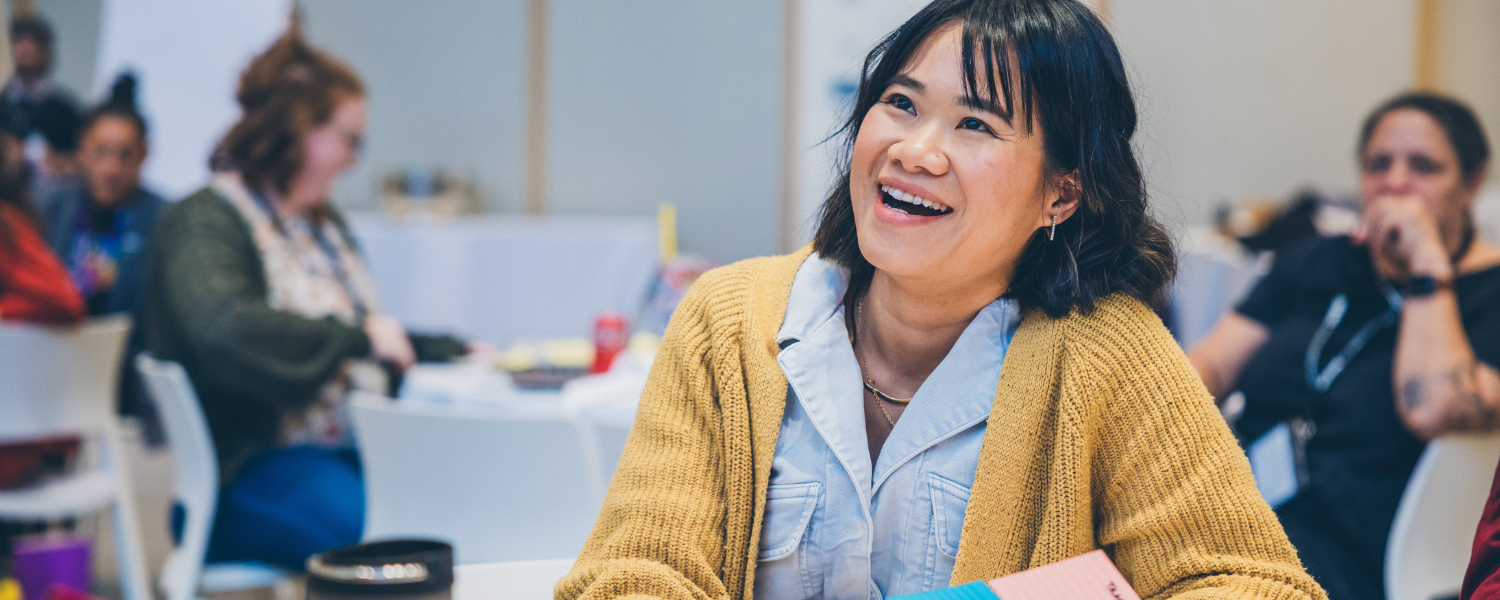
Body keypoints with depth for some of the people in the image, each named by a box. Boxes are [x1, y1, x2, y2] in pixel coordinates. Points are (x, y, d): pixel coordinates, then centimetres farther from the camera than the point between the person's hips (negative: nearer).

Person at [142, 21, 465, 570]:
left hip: (349, 445, 8)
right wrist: (359, 336, -21)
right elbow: (225, 331, -29)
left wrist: (458, 354, 21)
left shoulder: (322, 223, 21)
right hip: (250, 468, -8)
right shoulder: (203, 226, -8)